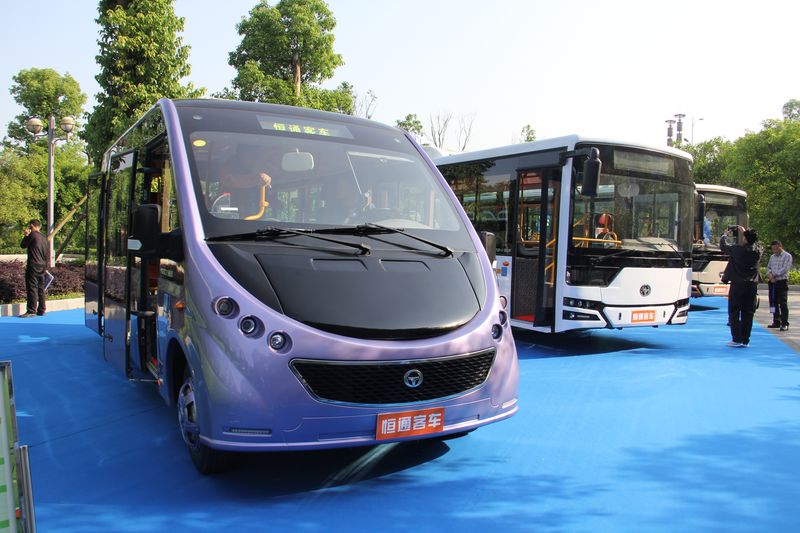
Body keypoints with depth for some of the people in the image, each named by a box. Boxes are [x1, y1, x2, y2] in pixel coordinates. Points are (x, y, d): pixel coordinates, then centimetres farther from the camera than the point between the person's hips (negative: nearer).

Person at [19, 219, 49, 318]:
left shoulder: (32, 234, -9)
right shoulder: (44, 238, 13)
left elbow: (23, 245, 0)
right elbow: (48, 254, 15)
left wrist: (25, 235, 15)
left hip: (33, 266, -7)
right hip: (42, 267, 7)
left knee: (32, 288, -7)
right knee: (40, 288, 10)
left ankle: (31, 311, -8)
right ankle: (41, 310, 13)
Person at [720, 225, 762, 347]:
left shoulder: (737, 249, -13)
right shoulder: (758, 250, -1)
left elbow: (723, 246, 2)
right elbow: (754, 241, 22)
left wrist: (725, 235, 20)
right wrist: (745, 233, 31)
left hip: (738, 284, -4)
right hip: (752, 285, 4)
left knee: (734, 312, 3)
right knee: (748, 314, 8)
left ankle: (737, 340, -2)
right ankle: (745, 340, 10)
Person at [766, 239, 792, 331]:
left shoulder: (787, 256, -4)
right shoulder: (772, 257, 16)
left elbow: (785, 269, -13)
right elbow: (768, 267, 14)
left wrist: (774, 275, -13)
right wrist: (770, 274, -7)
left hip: (782, 282, -6)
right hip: (772, 282, 6)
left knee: (783, 303, -7)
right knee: (773, 303, 9)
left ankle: (785, 323, -4)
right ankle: (776, 322, 18)